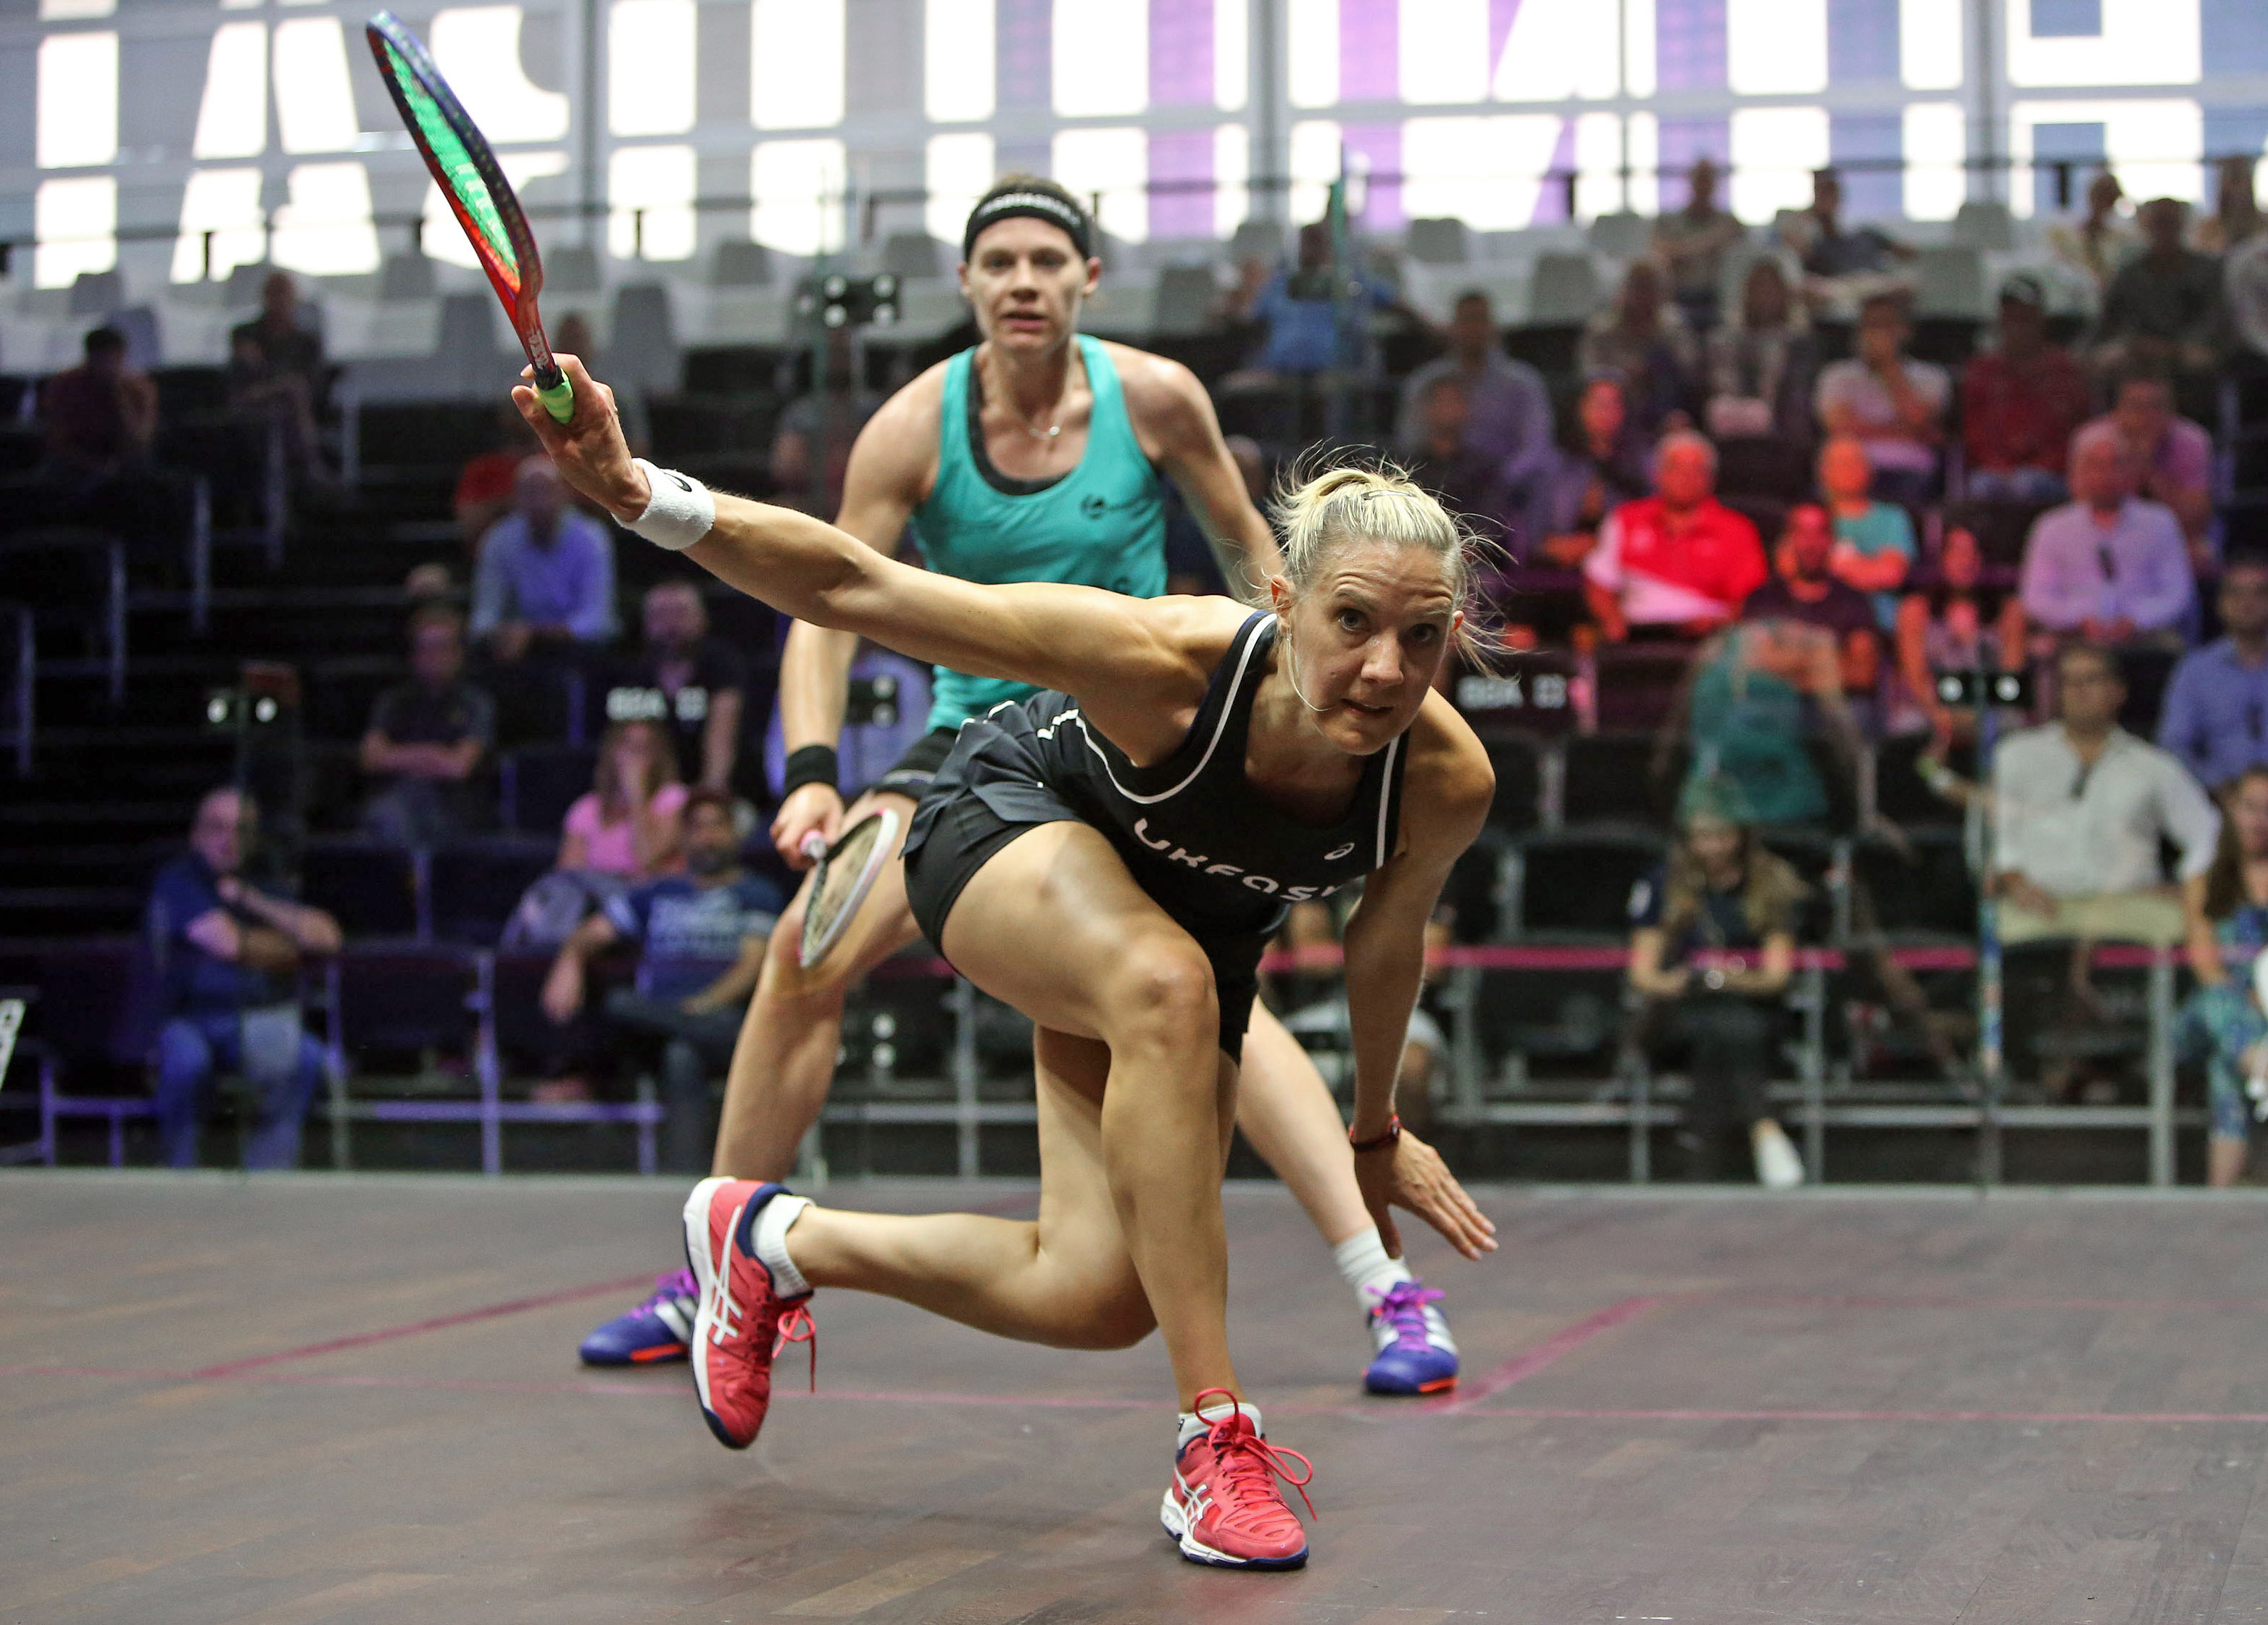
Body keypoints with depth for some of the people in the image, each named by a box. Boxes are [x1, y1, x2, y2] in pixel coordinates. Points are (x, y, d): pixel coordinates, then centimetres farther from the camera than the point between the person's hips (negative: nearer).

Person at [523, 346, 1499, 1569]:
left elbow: (1385, 943, -5)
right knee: (1166, 985, -40)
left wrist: (1375, 1132, 11)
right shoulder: (1166, 660, -40)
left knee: (1095, 1299, -7)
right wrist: (649, 499, -51)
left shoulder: (1444, 783, -29)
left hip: (1195, 922, 4)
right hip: (1015, 823, -4)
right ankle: (1213, 1438, -30)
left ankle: (772, 1239, 20)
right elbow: (858, 589, -37)